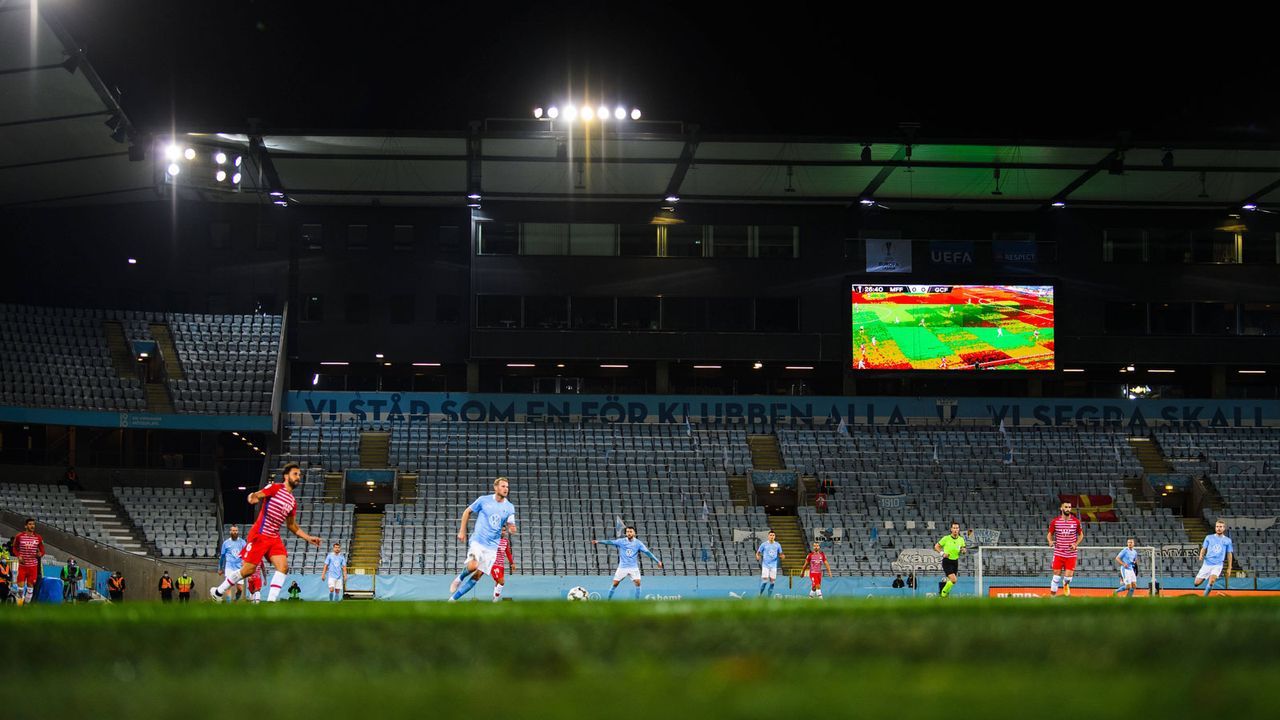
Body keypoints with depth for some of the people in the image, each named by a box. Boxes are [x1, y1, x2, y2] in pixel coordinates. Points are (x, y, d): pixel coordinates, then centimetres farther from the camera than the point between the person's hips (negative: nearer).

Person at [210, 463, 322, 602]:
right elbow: (255, 495, -17)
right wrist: (252, 497, -41)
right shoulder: (275, 488, -5)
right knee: (248, 569, -3)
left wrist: (308, 538, 16)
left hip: (274, 538, 7)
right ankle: (218, 592, 17)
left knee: (283, 567, -14)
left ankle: (271, 602, -17)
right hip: (259, 535, -7)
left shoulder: (293, 501, 15)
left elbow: (292, 525, 24)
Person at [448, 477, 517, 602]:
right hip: (478, 540, -3)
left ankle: (453, 598, 7)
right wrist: (462, 531, 5)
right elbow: (467, 512, 9)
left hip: (492, 546, 3)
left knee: (478, 575, -3)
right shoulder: (484, 500, -3)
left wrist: (511, 528, -20)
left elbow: (510, 526, 5)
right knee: (473, 566, -27)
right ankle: (460, 578, 7)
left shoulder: (509, 507, 4)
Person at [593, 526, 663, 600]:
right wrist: (598, 542, -28)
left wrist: (657, 561, -6)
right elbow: (611, 542, -14)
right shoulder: (621, 541, -3)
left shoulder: (638, 543, -1)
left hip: (633, 568, 0)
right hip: (622, 567, 0)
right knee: (615, 584, -3)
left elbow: (647, 552, -2)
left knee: (638, 582, -15)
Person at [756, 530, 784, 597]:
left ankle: (770, 595, 7)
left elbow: (780, 554, 15)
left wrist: (782, 556, -9)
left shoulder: (777, 545, 6)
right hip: (765, 565, -2)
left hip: (773, 566, 2)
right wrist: (757, 557, -18)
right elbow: (758, 553, 5)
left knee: (772, 581, -2)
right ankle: (760, 594, 4)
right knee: (765, 580, -12)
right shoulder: (764, 544, 0)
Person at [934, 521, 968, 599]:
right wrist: (942, 553, -15)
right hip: (947, 561, -5)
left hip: (955, 562, 5)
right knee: (953, 580, -19)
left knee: (950, 580, 11)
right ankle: (943, 592, 3)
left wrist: (964, 550, -10)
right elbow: (936, 547, 0)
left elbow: (964, 550, 14)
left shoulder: (961, 539, 3)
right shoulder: (946, 538, -9)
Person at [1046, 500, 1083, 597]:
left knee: (1068, 577, -3)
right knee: (1057, 575, -3)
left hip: (1071, 555, 0)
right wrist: (1050, 541, -13)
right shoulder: (1055, 521, -1)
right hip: (1058, 553, 0)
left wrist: (1076, 544, -6)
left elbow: (1081, 535, 12)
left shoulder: (1076, 521, 0)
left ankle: (1066, 585, 33)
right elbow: (1049, 534, 10)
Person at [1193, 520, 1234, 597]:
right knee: (1197, 583, -4)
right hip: (1207, 564, 2)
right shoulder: (1209, 537, 9)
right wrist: (1201, 555, -14)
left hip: (1218, 565, -2)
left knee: (1211, 581, -26)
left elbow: (1229, 554, 12)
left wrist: (1229, 569, 9)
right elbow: (1203, 548, 9)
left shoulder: (1227, 540, 8)